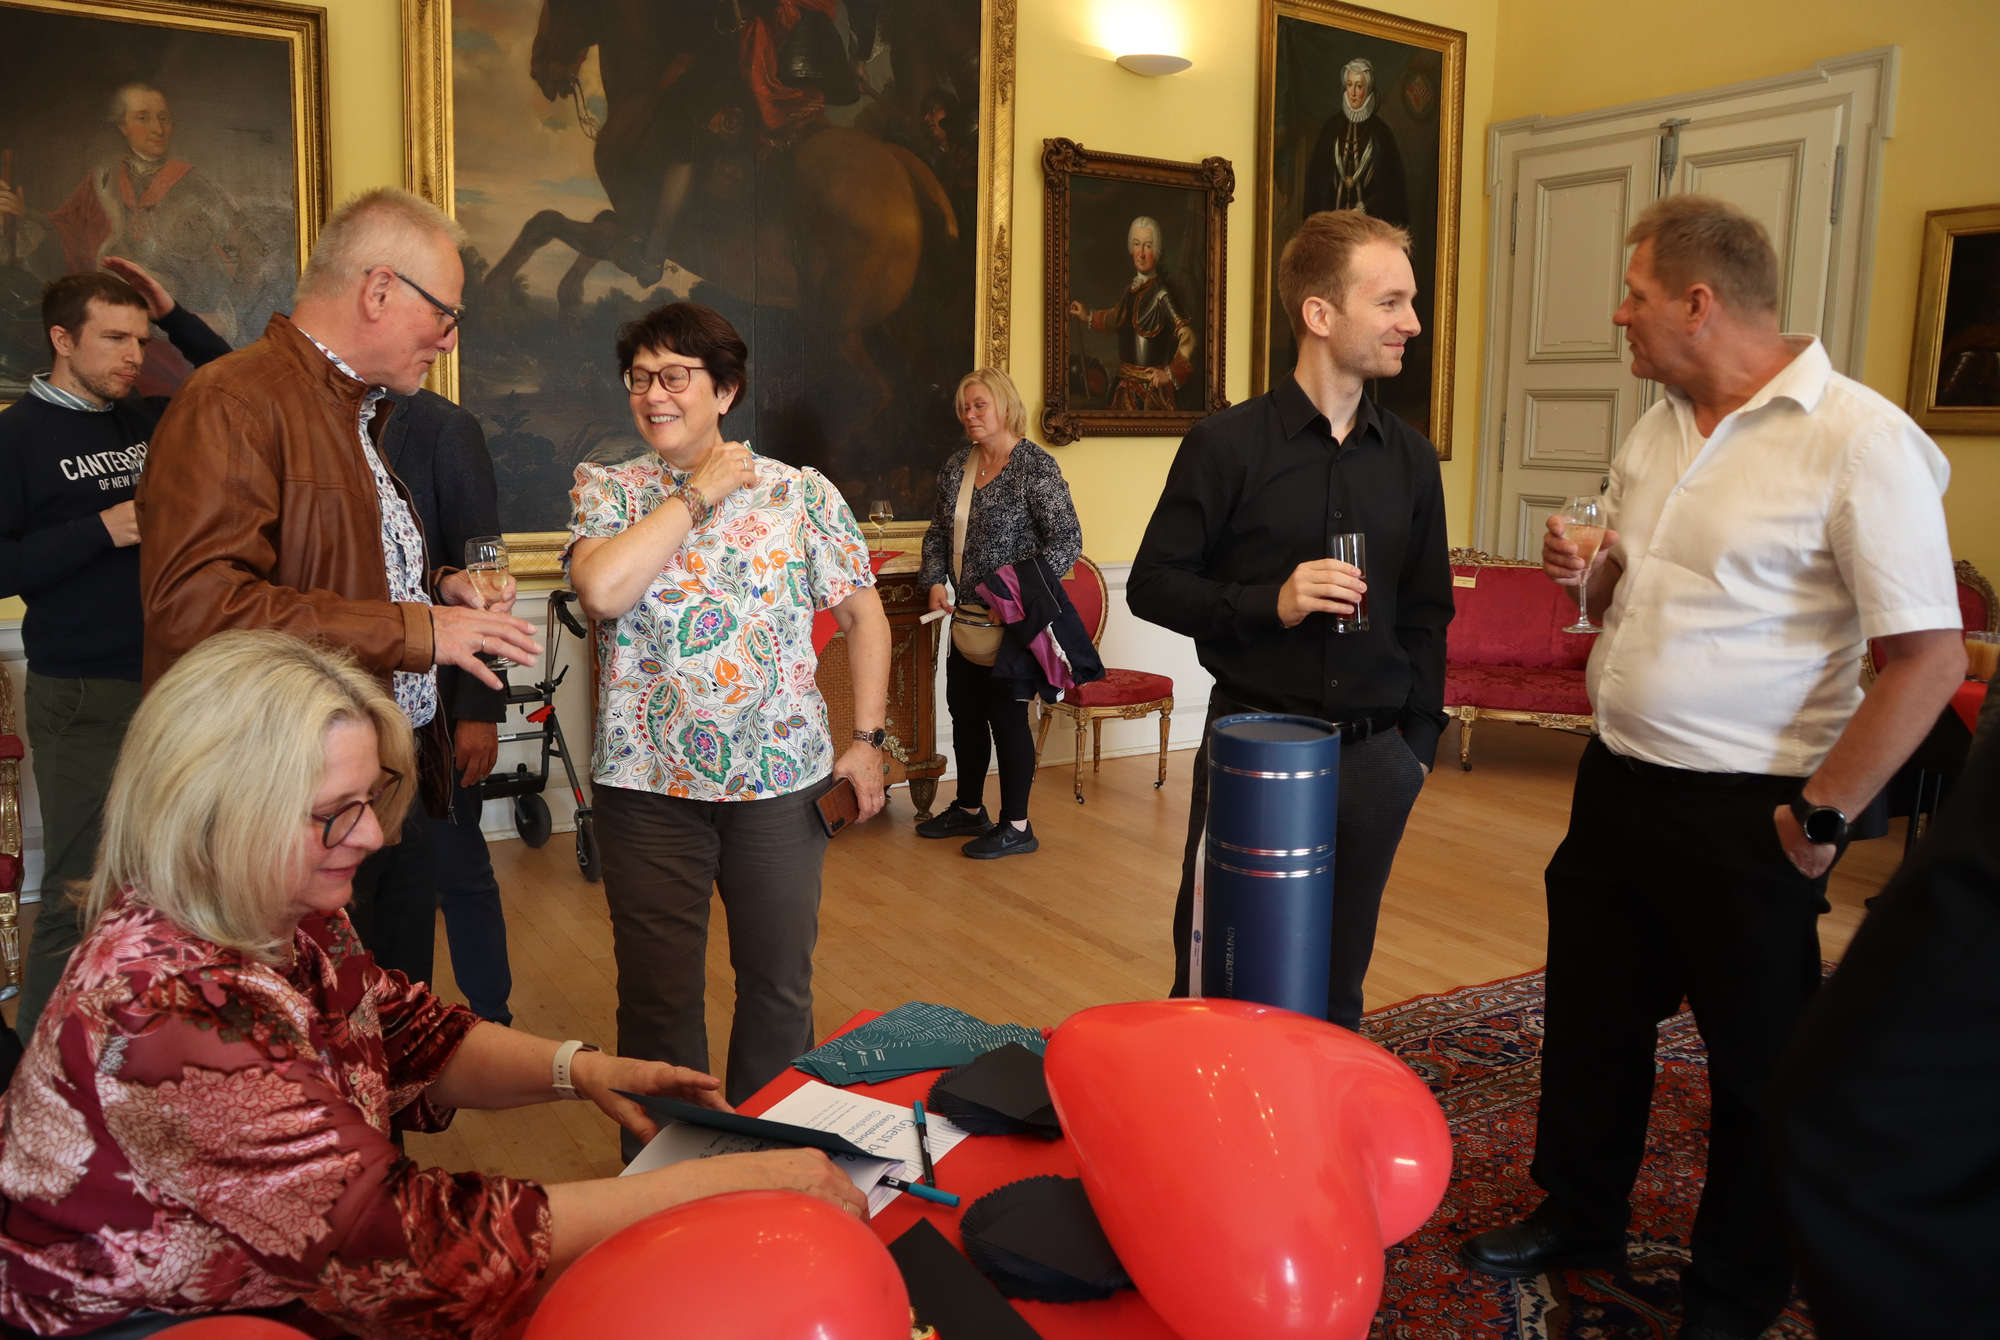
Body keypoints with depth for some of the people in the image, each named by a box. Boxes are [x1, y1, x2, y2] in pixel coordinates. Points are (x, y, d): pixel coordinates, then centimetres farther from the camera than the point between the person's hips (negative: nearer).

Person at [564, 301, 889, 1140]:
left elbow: (862, 613, 7)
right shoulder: (607, 490, 1)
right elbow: (601, 589, -19)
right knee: (657, 994, 9)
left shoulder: (803, 494, 2)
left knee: (780, 985, 13)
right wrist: (699, 494, -12)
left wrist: (867, 737, 1)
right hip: (647, 782, 0)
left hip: (782, 778, 1)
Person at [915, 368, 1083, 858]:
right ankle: (969, 810, 32)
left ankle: (1016, 827, 12)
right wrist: (936, 581, 1)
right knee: (963, 709, 15)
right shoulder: (956, 468, 9)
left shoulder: (1036, 466, -12)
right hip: (968, 614, 7)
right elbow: (938, 533, 17)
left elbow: (1067, 542, -16)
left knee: (1006, 714, -1)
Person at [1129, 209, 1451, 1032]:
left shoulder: (1410, 457, 8)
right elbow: (1153, 585, -4)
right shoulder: (1227, 445, -5)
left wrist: (1418, 738, 7)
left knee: (1337, 991, 13)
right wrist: (1270, 602, -17)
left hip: (1371, 755, 4)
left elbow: (1427, 614, 14)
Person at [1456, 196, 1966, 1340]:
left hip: (1743, 815, -7)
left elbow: (1929, 657, -20)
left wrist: (1824, 817, -16)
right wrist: (1589, 573, -3)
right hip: (1617, 779, 7)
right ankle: (1580, 1216, 41)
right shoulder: (1661, 429, 7)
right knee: (1591, 1012, 19)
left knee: (1759, 1064, 11)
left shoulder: (1859, 441, -18)